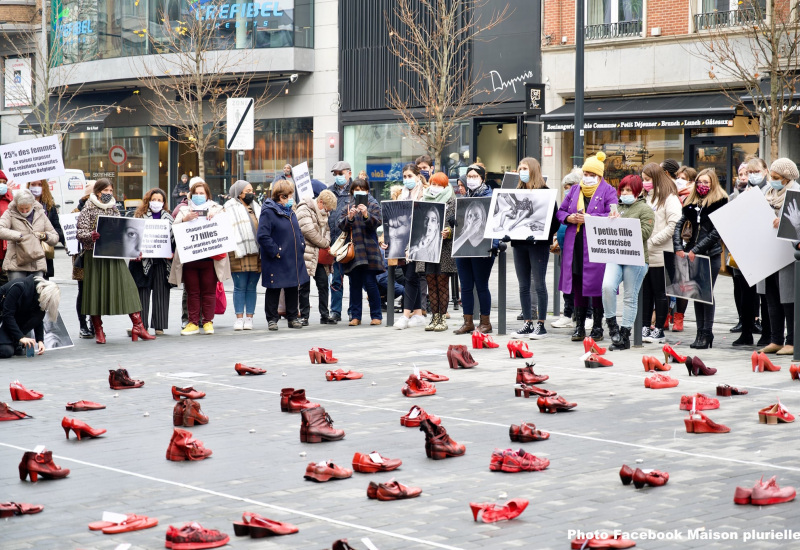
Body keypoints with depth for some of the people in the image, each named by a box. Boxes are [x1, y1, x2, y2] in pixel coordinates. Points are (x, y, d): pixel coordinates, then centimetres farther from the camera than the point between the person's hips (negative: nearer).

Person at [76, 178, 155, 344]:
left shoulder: (114, 209, 15)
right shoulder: (88, 210, 0)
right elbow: (80, 232, -7)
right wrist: (91, 235, -27)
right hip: (95, 255, -4)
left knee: (127, 287, -3)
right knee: (96, 291, -1)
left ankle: (138, 326, -2)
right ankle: (98, 330, 9)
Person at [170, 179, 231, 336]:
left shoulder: (215, 208, 14)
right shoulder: (184, 210, 15)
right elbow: (174, 227, 2)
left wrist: (215, 215, -15)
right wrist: (185, 219, -18)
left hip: (210, 257, -1)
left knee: (209, 291, 0)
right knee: (192, 292, 2)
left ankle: (208, 321, 6)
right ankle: (193, 322, 6)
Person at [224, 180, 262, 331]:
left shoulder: (256, 207, 20)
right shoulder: (231, 208, 3)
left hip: (256, 254, 5)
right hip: (239, 253, -5)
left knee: (252, 287, 5)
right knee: (240, 287, -3)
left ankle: (249, 318, 8)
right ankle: (239, 318, 1)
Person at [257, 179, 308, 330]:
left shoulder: (290, 212, 13)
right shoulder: (268, 213, -14)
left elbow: (298, 231, 22)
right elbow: (263, 236, -20)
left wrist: (301, 247, 8)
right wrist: (275, 252, -20)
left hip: (293, 260, 7)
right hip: (276, 261, -7)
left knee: (292, 288, 13)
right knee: (274, 290, 3)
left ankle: (293, 317, 23)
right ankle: (272, 319, 12)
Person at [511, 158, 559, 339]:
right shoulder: (517, 192, 14)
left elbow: (554, 219, -9)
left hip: (538, 244, -6)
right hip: (519, 243, 6)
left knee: (539, 284, -3)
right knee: (523, 285, 8)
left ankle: (541, 324, 2)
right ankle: (527, 324, 14)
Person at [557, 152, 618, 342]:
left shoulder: (608, 191, 0)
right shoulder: (574, 190, 16)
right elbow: (560, 211, 17)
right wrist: (569, 218, -4)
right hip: (575, 245, 5)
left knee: (596, 287, -2)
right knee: (577, 287, 7)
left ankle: (597, 327, 7)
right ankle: (579, 327, 14)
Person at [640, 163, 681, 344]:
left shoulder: (670, 198, -6)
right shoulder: (645, 197, 16)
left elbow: (673, 226, -16)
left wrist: (651, 242, -16)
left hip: (660, 254, -7)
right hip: (643, 254, 7)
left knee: (660, 293, 1)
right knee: (645, 292, 9)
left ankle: (659, 330, 6)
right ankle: (645, 328, 14)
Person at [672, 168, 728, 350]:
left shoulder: (719, 202, -5)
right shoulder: (691, 203, 11)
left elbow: (716, 232, -11)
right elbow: (679, 225, 8)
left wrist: (696, 250, -14)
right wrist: (678, 248, -6)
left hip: (711, 254, -5)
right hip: (693, 255, 5)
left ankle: (707, 333, 1)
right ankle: (700, 333, 12)